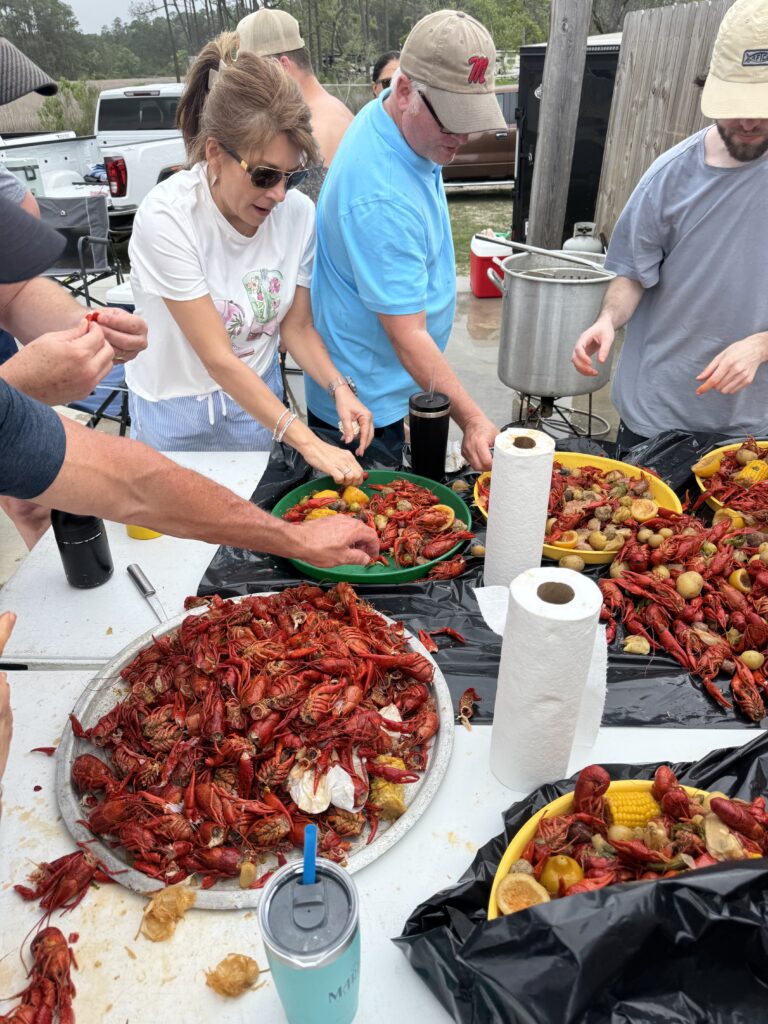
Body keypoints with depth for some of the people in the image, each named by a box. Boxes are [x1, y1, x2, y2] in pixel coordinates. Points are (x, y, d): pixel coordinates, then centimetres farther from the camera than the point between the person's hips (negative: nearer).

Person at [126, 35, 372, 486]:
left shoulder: (298, 212, -14)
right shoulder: (166, 218, -27)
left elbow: (297, 326, -2)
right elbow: (218, 360, -27)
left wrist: (339, 387, -22)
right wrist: (307, 441, -32)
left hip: (260, 398, 4)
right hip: (176, 414, -3)